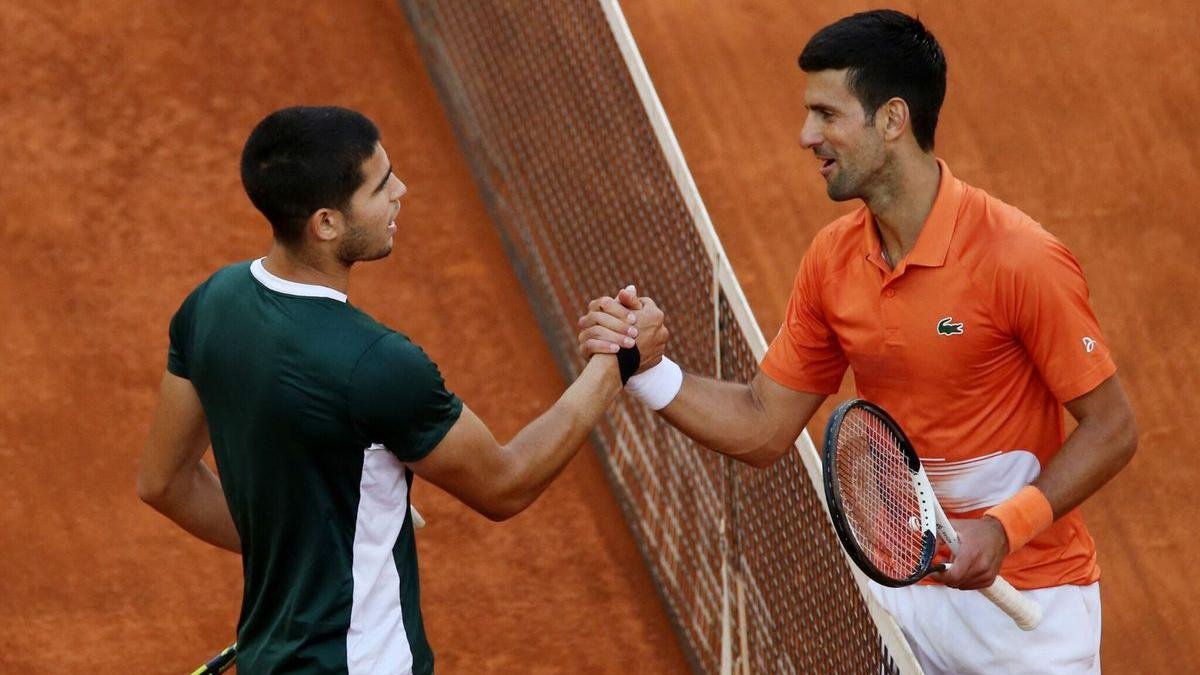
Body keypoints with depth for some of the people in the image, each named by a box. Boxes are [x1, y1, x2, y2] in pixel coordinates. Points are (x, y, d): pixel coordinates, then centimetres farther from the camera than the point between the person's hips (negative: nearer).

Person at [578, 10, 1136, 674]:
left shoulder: (1020, 260, -18)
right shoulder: (832, 258, 1)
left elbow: (1111, 429, -13)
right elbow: (763, 428, 5)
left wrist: (1004, 527, -24)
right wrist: (647, 368, -9)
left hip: (1023, 601, -5)